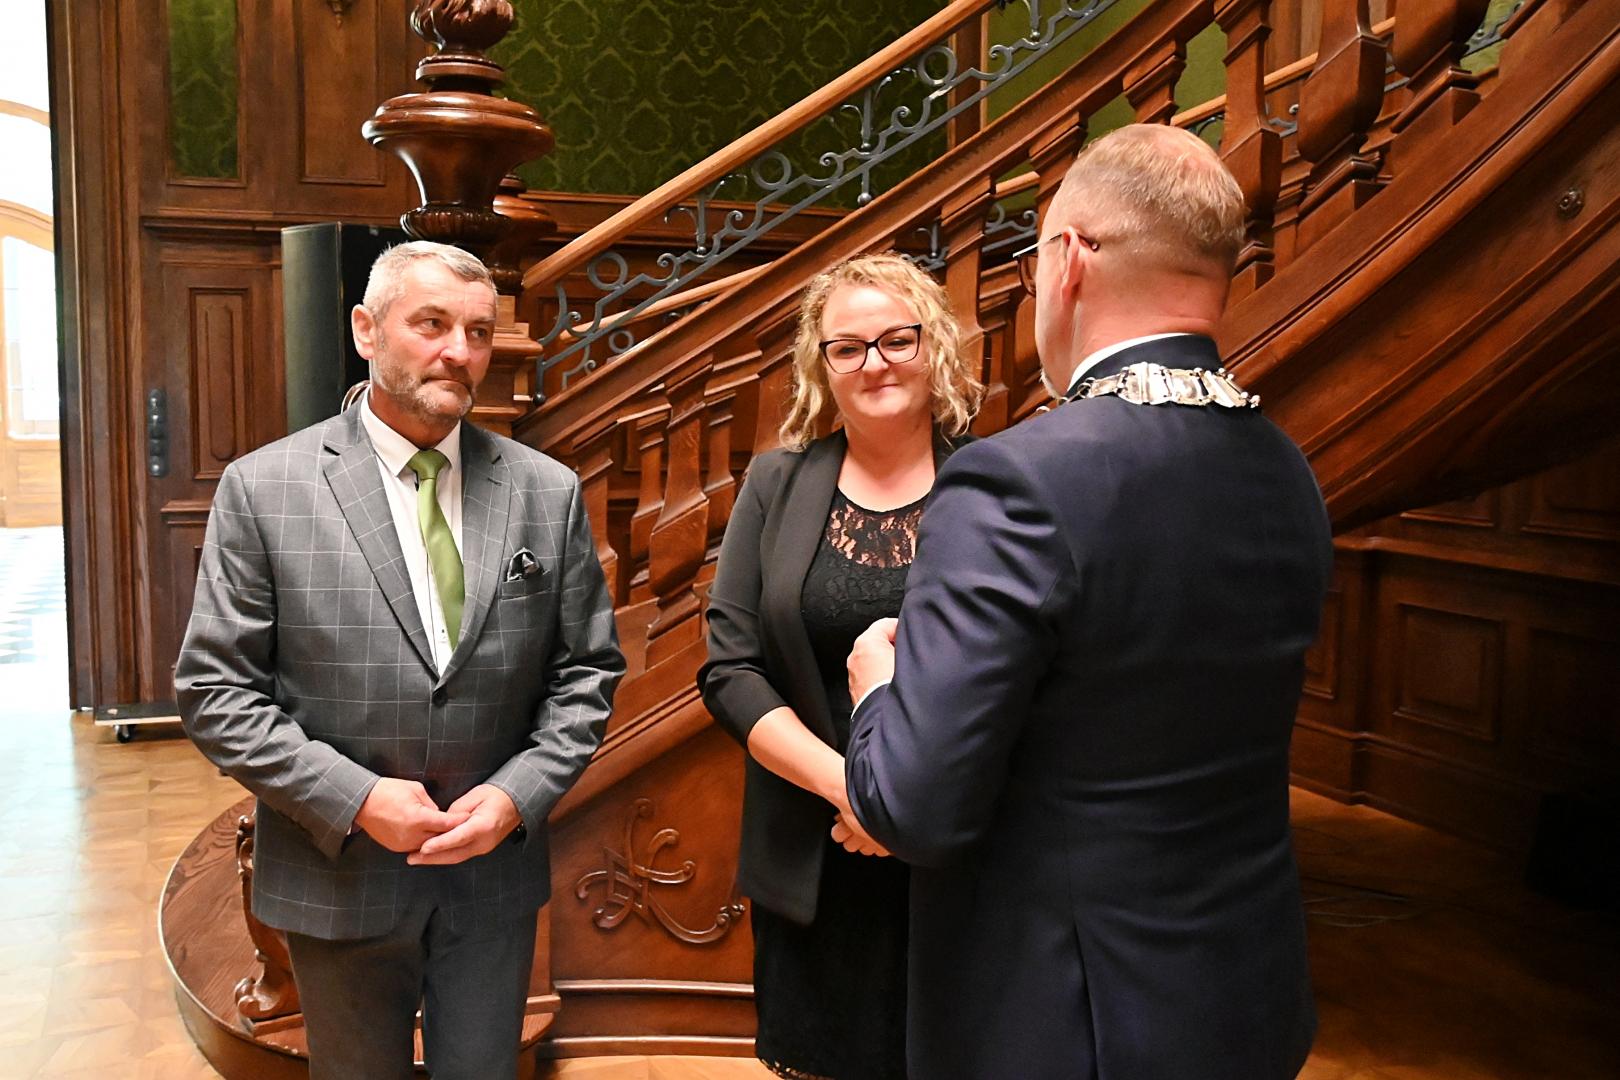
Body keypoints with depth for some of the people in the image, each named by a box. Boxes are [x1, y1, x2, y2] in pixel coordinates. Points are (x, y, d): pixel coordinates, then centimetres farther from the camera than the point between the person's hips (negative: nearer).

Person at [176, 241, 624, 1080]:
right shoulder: (262, 489, -8)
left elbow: (587, 669, 3)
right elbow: (214, 690, -7)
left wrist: (520, 793, -11)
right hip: (338, 877, -1)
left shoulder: (547, 491, -1)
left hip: (496, 867, 2)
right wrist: (353, 799, -16)